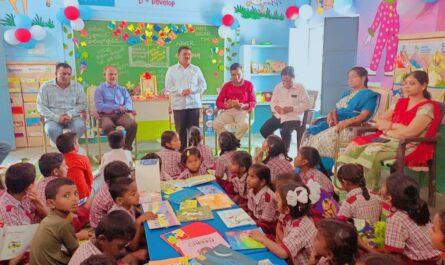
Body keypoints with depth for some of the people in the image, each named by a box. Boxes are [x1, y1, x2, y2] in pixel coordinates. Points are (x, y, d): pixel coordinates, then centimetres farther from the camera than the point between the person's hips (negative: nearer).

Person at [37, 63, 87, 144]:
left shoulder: (77, 86, 7)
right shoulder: (46, 86, 3)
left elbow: (82, 104, 4)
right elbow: (41, 107, -1)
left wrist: (70, 114, -14)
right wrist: (57, 118, -16)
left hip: (73, 117, 1)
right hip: (53, 118, -1)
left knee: (80, 126, -32)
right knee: (51, 130, -34)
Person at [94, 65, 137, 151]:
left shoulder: (122, 89, 24)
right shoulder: (100, 89, 10)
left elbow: (129, 102, 10)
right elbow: (99, 106, -4)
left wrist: (125, 108, -16)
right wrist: (117, 107, -11)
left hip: (120, 114, 3)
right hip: (105, 115, -3)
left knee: (133, 124, -30)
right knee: (108, 126, -40)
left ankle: (127, 148, -14)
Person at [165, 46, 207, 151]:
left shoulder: (196, 69, 10)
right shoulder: (172, 70, 6)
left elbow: (203, 85, 7)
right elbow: (168, 87, 1)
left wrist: (192, 90, -11)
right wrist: (180, 91, -15)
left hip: (194, 104, 1)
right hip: (179, 105, -1)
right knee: (180, 131, 3)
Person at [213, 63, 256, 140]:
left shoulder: (249, 84, 7)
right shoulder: (227, 85, 12)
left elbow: (253, 102, 4)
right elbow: (218, 102, 9)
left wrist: (244, 106, -17)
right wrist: (226, 105, -15)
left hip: (242, 111, -2)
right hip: (228, 111, 2)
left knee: (244, 124, -37)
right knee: (216, 124, -28)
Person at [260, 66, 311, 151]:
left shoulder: (300, 87, -3)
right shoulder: (278, 87, 9)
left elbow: (306, 104, -7)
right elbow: (273, 102, 13)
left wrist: (291, 109, -19)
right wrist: (276, 107, -12)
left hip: (293, 117, -5)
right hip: (278, 116, 5)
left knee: (285, 132, -33)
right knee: (264, 130, -15)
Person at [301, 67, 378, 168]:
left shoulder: (369, 95, 2)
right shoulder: (347, 92, 26)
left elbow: (363, 116, -13)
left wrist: (347, 122, -30)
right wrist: (331, 114, -6)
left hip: (351, 127, -7)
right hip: (335, 123, 7)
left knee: (323, 138, -31)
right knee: (310, 132, -17)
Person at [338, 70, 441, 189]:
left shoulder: (427, 107, -5)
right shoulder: (400, 102, 17)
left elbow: (409, 132, -18)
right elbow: (379, 122, 12)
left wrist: (389, 126, -4)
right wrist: (396, 126, -6)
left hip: (410, 146, -7)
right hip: (388, 139, 7)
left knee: (372, 151, -34)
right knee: (355, 145, -17)